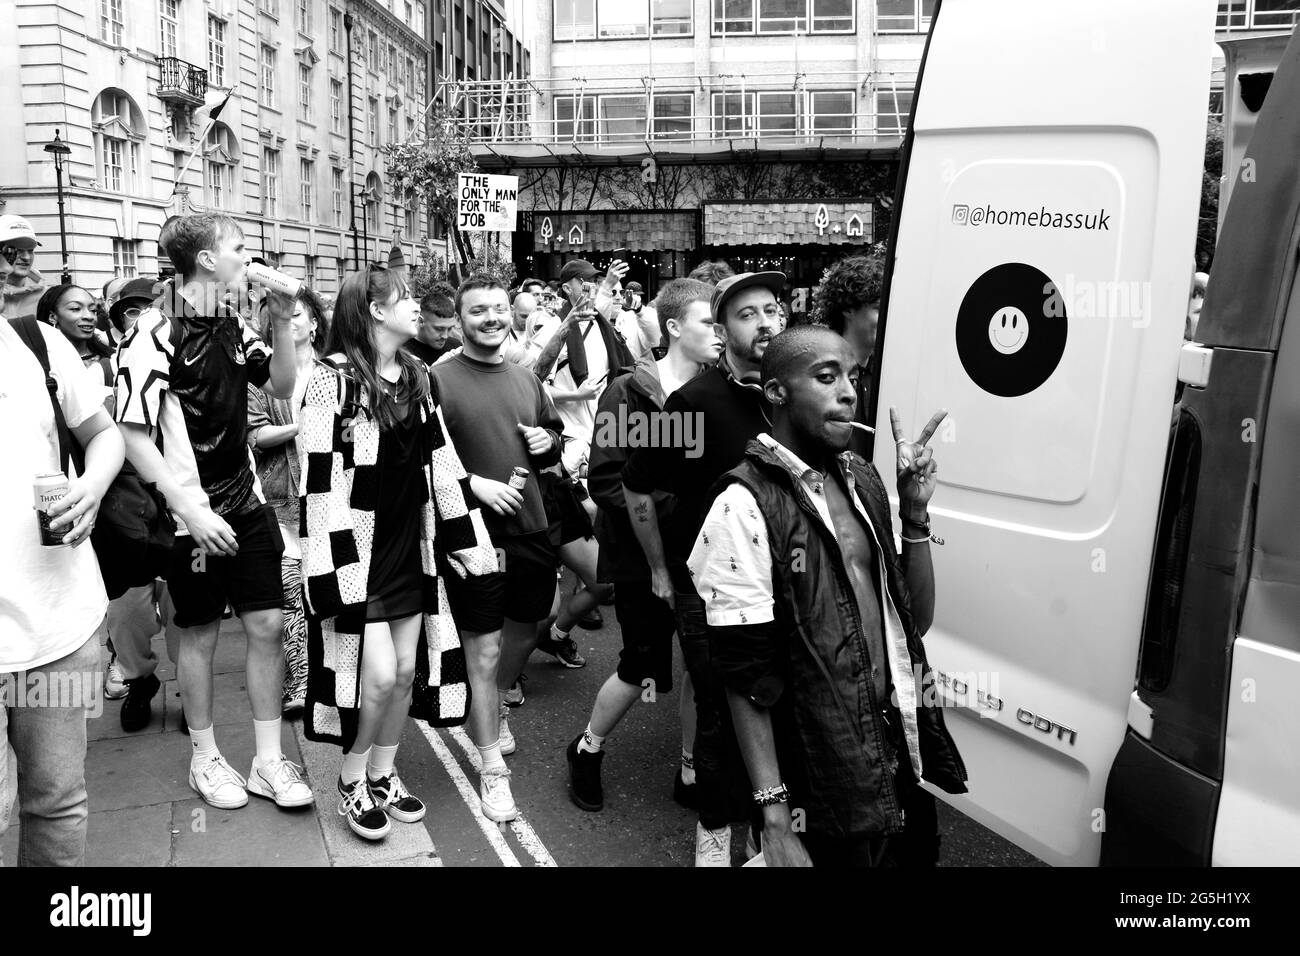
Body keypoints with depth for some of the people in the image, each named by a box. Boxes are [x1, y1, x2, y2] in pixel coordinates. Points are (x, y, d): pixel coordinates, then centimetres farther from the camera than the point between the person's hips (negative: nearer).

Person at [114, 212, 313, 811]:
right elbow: (133, 436, -16)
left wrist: (282, 323, -3)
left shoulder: (232, 326, 6)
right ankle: (205, 759, 28)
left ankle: (268, 760, 17)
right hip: (192, 515, -6)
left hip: (247, 502, 6)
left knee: (267, 625, 5)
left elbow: (282, 387, 12)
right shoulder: (155, 334, -14)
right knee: (199, 635, 9)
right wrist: (191, 513, -19)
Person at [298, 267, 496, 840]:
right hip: (359, 554, -6)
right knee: (378, 675, -5)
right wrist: (335, 567, -19)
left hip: (411, 551, 6)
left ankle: (383, 772, 30)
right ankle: (352, 779, 20)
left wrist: (463, 540, 9)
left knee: (407, 670, 10)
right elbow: (320, 479, -16)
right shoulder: (333, 379, -13)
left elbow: (441, 462, 11)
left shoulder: (419, 377, 7)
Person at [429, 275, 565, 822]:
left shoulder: (526, 380, 11)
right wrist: (474, 483, -20)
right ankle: (493, 769, 17)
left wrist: (547, 443, 1)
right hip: (475, 530, -6)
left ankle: (487, 714, 48)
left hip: (531, 527, 6)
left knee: (525, 630, 21)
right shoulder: (438, 378, -8)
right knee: (484, 649, 2)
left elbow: (555, 437, 23)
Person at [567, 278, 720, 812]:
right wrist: (676, 506, -23)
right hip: (644, 557, -4)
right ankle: (587, 750, 31)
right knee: (643, 671, 4)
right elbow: (605, 482, -15)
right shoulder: (630, 392, -11)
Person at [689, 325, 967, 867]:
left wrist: (915, 512, -4)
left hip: (903, 758, 7)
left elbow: (915, 620, 8)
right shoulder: (745, 505, -17)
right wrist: (775, 823, -20)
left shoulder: (862, 479, 6)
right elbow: (747, 679, -18)